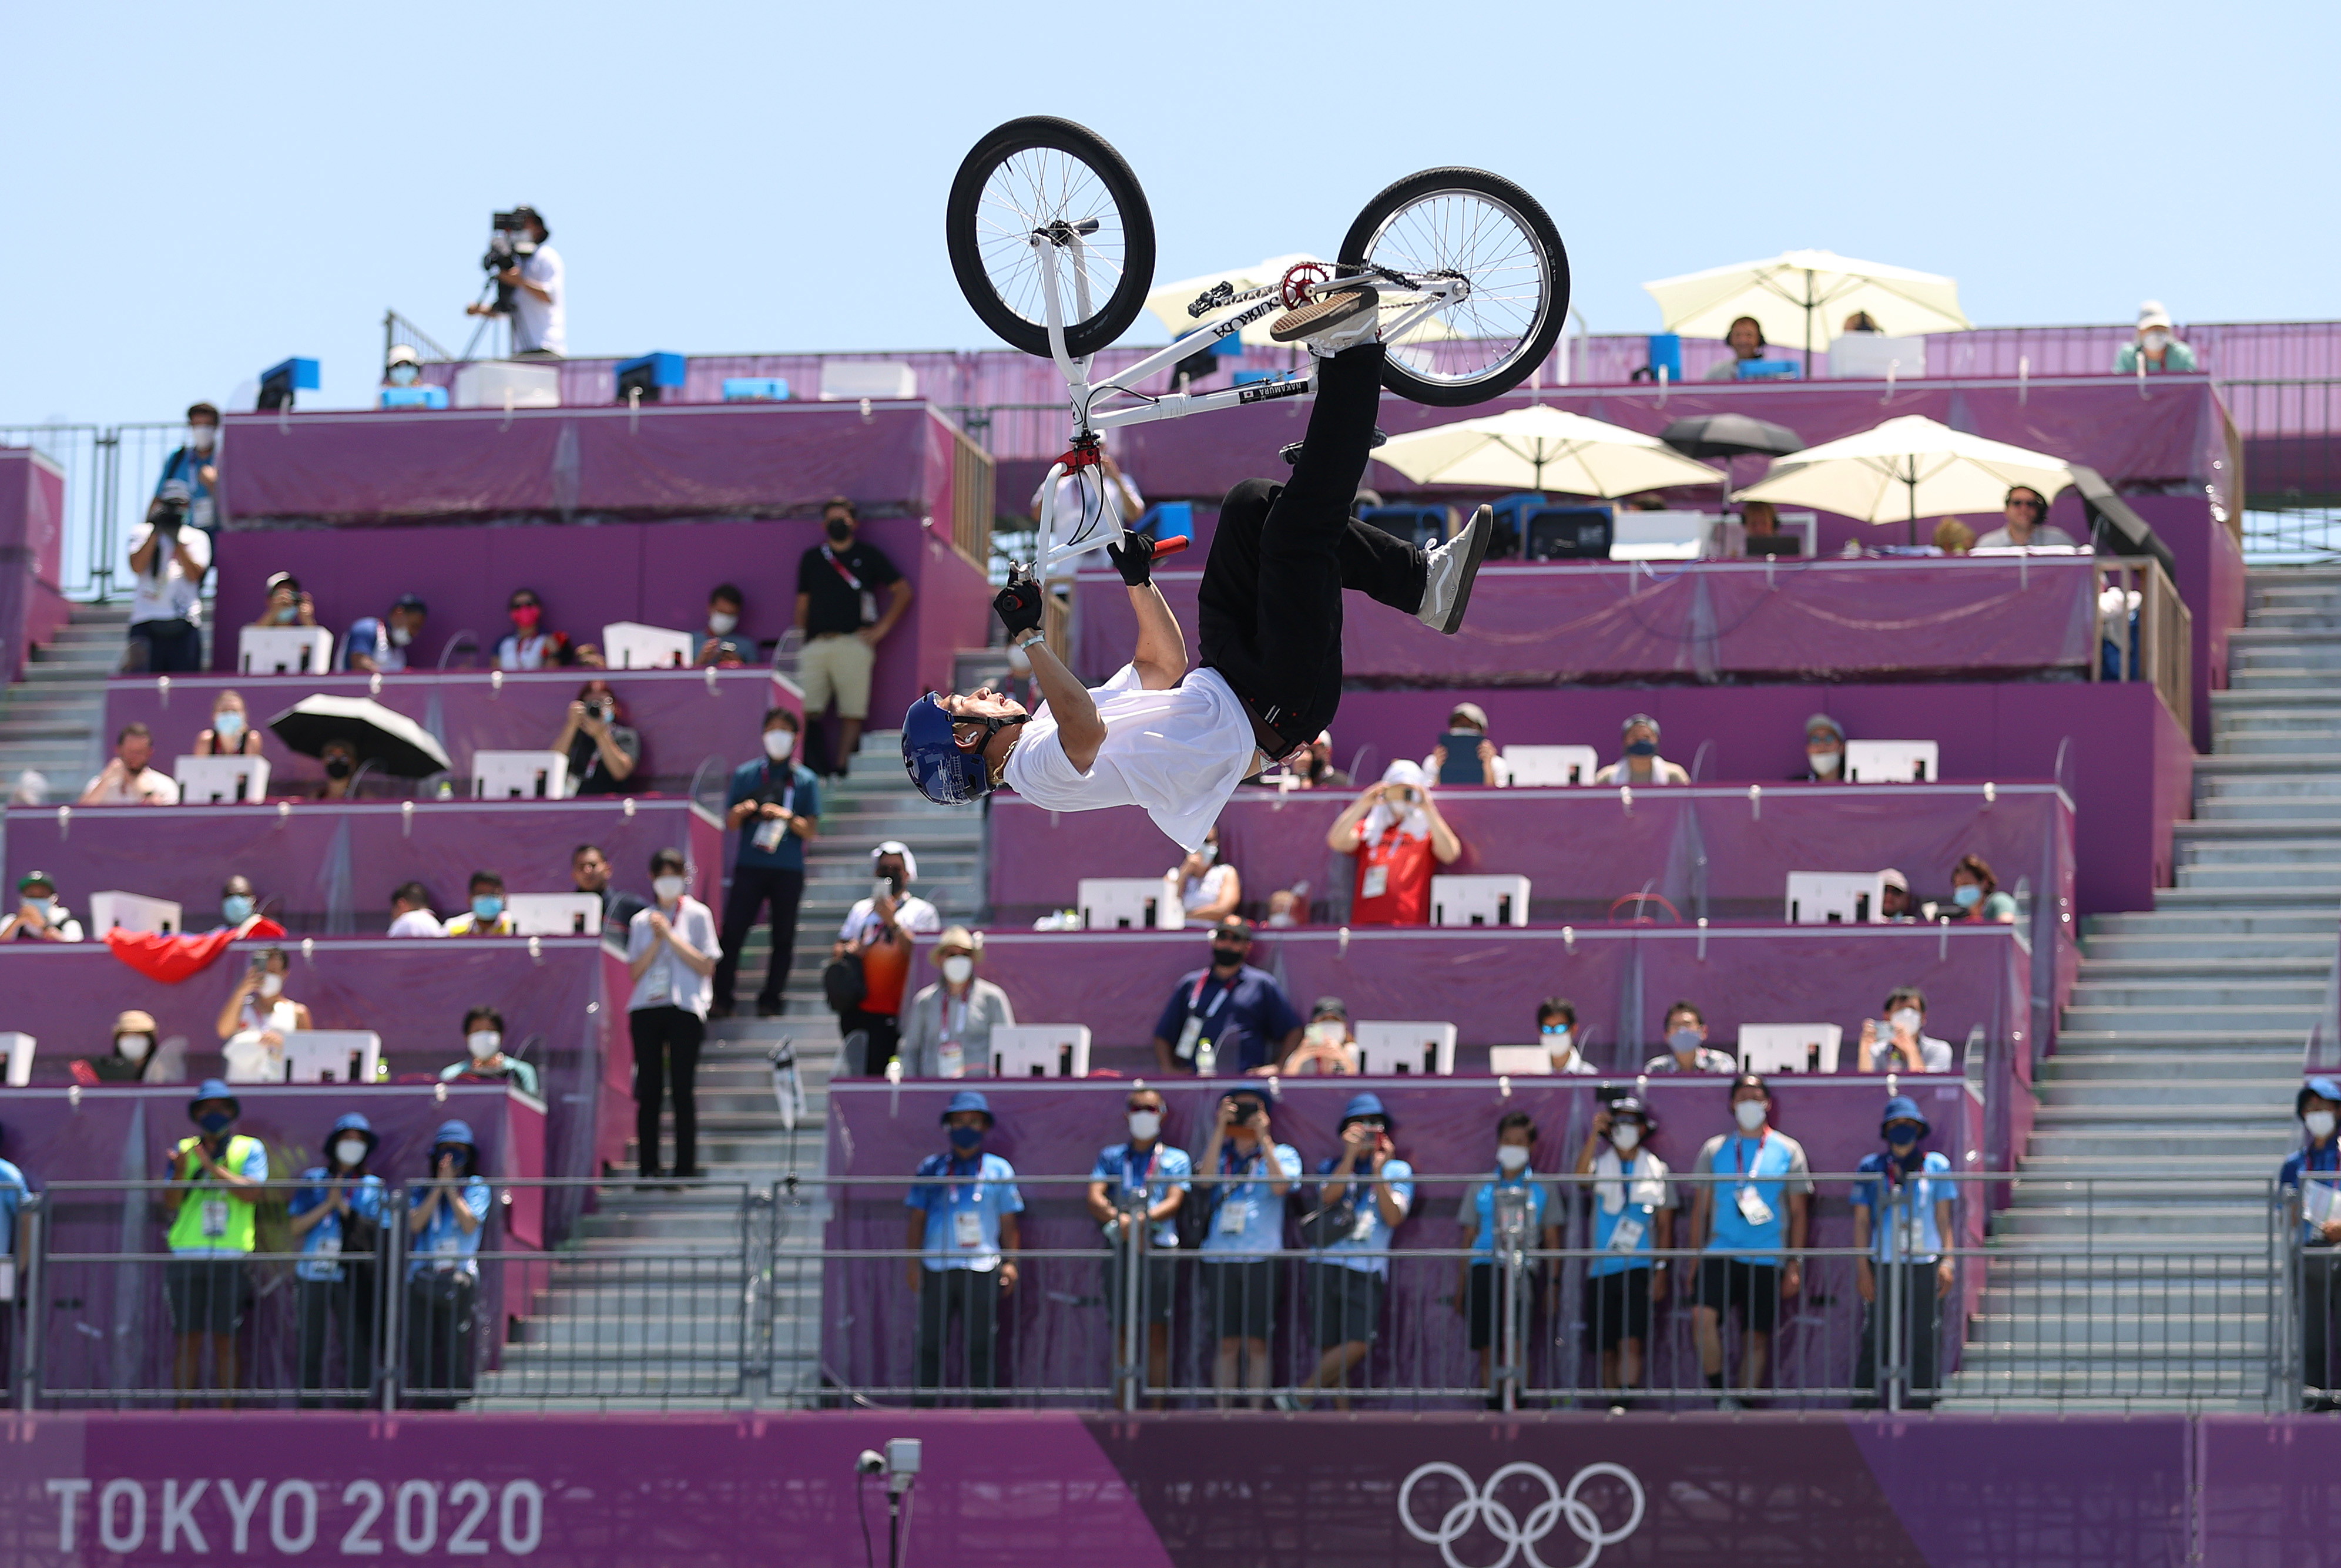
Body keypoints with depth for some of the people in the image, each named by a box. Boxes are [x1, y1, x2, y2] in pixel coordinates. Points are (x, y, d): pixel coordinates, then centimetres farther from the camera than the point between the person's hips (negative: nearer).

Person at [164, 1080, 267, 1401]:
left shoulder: (250, 1149, 9)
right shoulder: (183, 1150, 14)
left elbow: (251, 1193, -8)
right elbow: (170, 1207, 7)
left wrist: (211, 1166, -13)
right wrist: (180, 1173, -12)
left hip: (231, 1258, -1)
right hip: (187, 1255, 1)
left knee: (225, 1339, -1)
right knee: (189, 1339, -2)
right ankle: (181, 1415, -2)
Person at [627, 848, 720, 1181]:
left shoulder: (697, 915, 7)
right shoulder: (642, 921, 15)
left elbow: (706, 966, -2)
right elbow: (634, 972, 8)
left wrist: (671, 936, -6)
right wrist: (657, 940, -4)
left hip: (685, 1007, -3)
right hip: (646, 1008, 3)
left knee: (683, 1089, -7)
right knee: (648, 1090, -2)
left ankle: (685, 1166, -5)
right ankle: (649, 1168, 1)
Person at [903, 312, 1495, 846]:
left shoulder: (1047, 724, 14)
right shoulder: (1035, 769, -15)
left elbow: (1162, 667, 23)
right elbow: (1087, 731, -41)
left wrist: (1140, 583, 9)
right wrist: (1029, 638, -40)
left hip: (1220, 686, 9)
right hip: (1268, 713, -9)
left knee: (1253, 506, 12)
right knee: (1295, 532, -21)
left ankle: (1423, 580, 7)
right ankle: (1348, 354, -9)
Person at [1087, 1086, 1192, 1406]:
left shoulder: (1176, 1159, 13)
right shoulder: (1111, 1157, 17)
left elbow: (1174, 1202, -1)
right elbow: (1095, 1199, 5)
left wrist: (1141, 1220, -17)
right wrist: (1121, 1221, -14)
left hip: (1159, 1250, -1)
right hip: (1118, 1250, 1)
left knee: (1157, 1332, -4)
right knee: (1122, 1332, -1)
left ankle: (1158, 1409, -5)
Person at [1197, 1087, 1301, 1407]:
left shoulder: (1282, 1154, 11)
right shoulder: (1219, 1154, 17)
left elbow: (1280, 1186, -9)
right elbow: (1206, 1177, -4)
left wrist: (1263, 1139, -8)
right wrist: (1221, 1129, -5)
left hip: (1262, 1258, -2)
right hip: (1219, 1257, 2)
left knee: (1257, 1342, -5)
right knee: (1226, 1342, -1)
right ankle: (1223, 1413, 1)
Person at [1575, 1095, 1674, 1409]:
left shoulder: (1657, 1171, 9)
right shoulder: (1601, 1165, 9)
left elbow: (1665, 1226, 7)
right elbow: (1581, 1175, -16)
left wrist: (1661, 1271, -2)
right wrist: (1595, 1134, -20)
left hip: (1639, 1268, -2)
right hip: (1601, 1270, 2)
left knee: (1631, 1341, -17)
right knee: (1607, 1349, 4)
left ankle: (1623, 1403, -23)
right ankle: (1612, 1405, 12)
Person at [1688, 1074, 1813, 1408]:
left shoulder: (1788, 1151, 7)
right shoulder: (1714, 1150, 10)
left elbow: (1799, 1212, 8)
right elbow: (1700, 1208, 12)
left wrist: (1795, 1266, 1)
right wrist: (1695, 1258, 5)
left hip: (1768, 1260, 0)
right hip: (1721, 1255, 0)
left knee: (1758, 1337, 2)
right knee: (1702, 1317, -22)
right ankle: (1721, 1395, -12)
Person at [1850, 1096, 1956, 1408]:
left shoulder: (1936, 1165, 9)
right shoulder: (1871, 1168, 9)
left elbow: (1944, 1218, 11)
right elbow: (1861, 1221, 9)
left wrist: (1947, 1262, 1)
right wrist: (1862, 1267, 1)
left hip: (1925, 1265, 0)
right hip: (1882, 1265, 0)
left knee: (1924, 1343, -1)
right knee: (1873, 1341, -3)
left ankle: (1919, 1405, 5)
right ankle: (1865, 1407, 0)